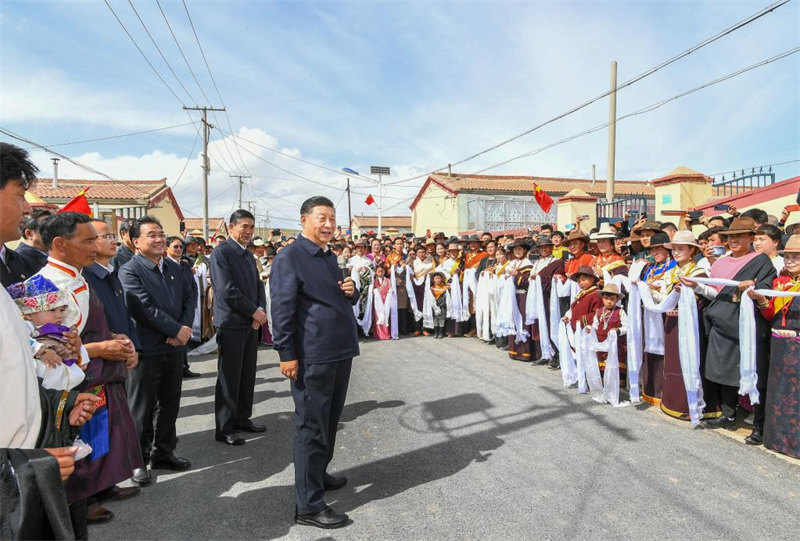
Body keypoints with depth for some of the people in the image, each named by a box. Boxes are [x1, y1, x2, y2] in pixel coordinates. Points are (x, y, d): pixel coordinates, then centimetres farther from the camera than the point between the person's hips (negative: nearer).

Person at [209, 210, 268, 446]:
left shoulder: (249, 256, 16)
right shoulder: (221, 252, -10)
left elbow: (258, 285, 16)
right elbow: (227, 290, -18)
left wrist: (261, 309, -4)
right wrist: (254, 311, -13)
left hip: (251, 323, 8)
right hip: (231, 323, -8)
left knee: (248, 375, 13)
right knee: (229, 377, 0)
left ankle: (243, 418, 27)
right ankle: (225, 428, 10)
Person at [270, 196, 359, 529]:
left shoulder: (330, 257, 15)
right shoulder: (290, 257, -11)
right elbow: (282, 308, -16)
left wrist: (351, 291, 1)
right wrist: (287, 354, -19)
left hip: (340, 352, 8)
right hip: (312, 358, -8)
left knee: (329, 422, 20)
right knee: (312, 428, 0)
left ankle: (319, 475, 39)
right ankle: (308, 505, 12)